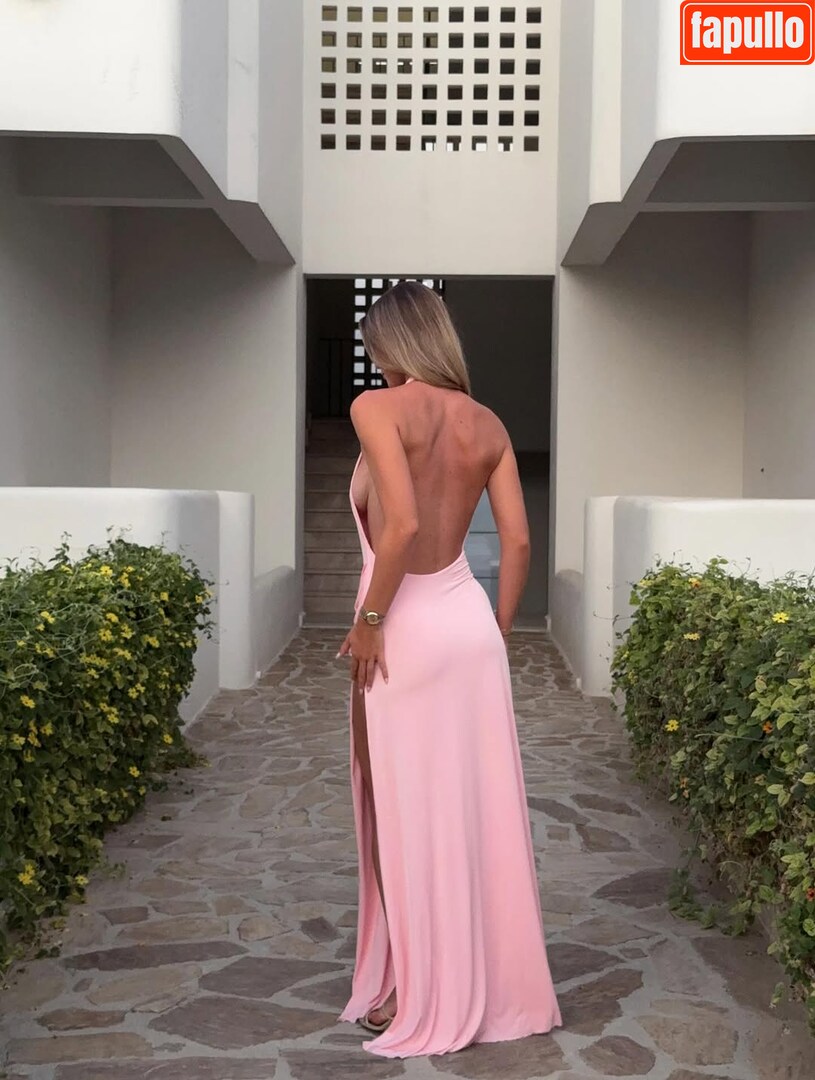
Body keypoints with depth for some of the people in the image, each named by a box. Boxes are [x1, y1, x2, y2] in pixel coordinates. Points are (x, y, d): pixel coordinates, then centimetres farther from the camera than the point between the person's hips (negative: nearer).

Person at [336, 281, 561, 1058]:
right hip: (469, 619, 6)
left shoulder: (378, 407, -12)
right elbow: (519, 542, 4)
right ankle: (492, 981, 27)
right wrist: (497, 630, 14)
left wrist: (367, 620, -13)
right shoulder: (488, 425, 6)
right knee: (478, 808, 14)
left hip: (407, 627, -6)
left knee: (405, 813, 7)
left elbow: (403, 524, -23)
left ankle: (424, 997, 18)